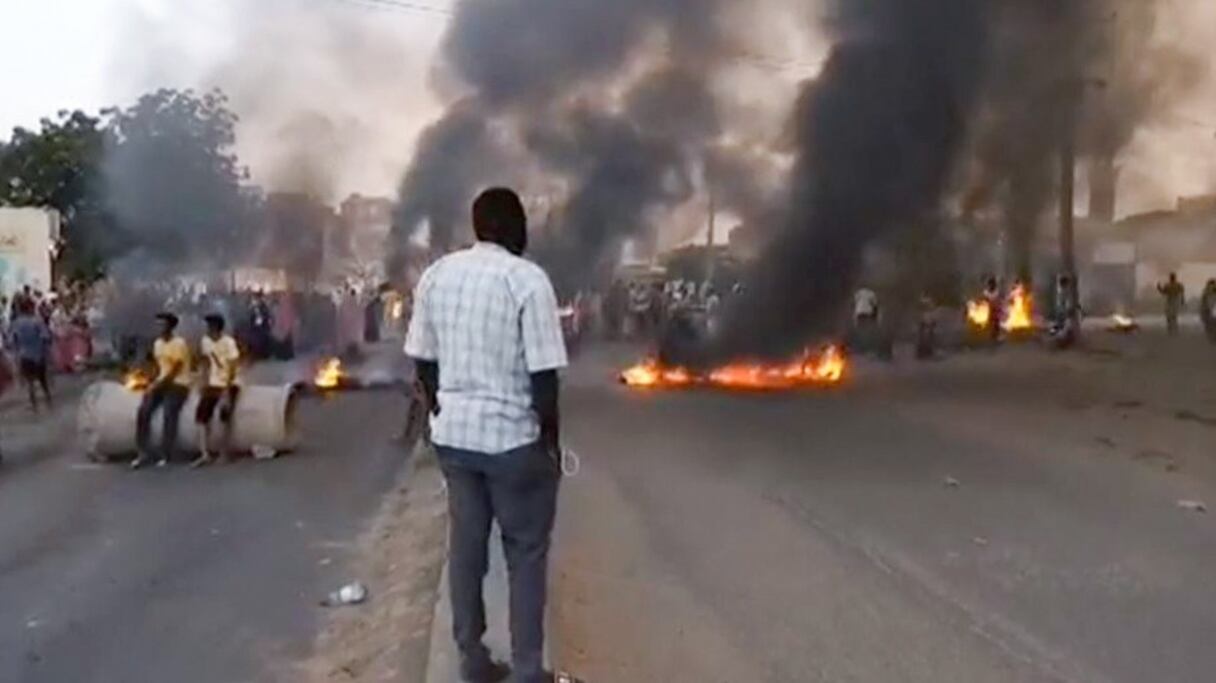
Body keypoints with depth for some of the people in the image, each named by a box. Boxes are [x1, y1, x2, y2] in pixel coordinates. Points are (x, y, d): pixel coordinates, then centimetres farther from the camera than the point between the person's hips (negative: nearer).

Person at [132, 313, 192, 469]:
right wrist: (152, 384, 1)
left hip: (178, 385, -7)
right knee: (144, 412, -9)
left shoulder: (179, 344, -13)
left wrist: (157, 385, -17)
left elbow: (175, 370, -16)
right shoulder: (157, 343, 12)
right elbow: (158, 367, 16)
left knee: (169, 417, -16)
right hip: (161, 383, 7)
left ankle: (165, 456, -7)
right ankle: (144, 453, -5)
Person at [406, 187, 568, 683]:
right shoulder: (528, 279, -13)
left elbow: (423, 360, 8)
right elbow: (543, 373, -15)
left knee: (465, 544, 14)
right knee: (526, 553, 7)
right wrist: (552, 440, -4)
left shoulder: (436, 274, 4)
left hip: (452, 433, 5)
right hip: (513, 436, -5)